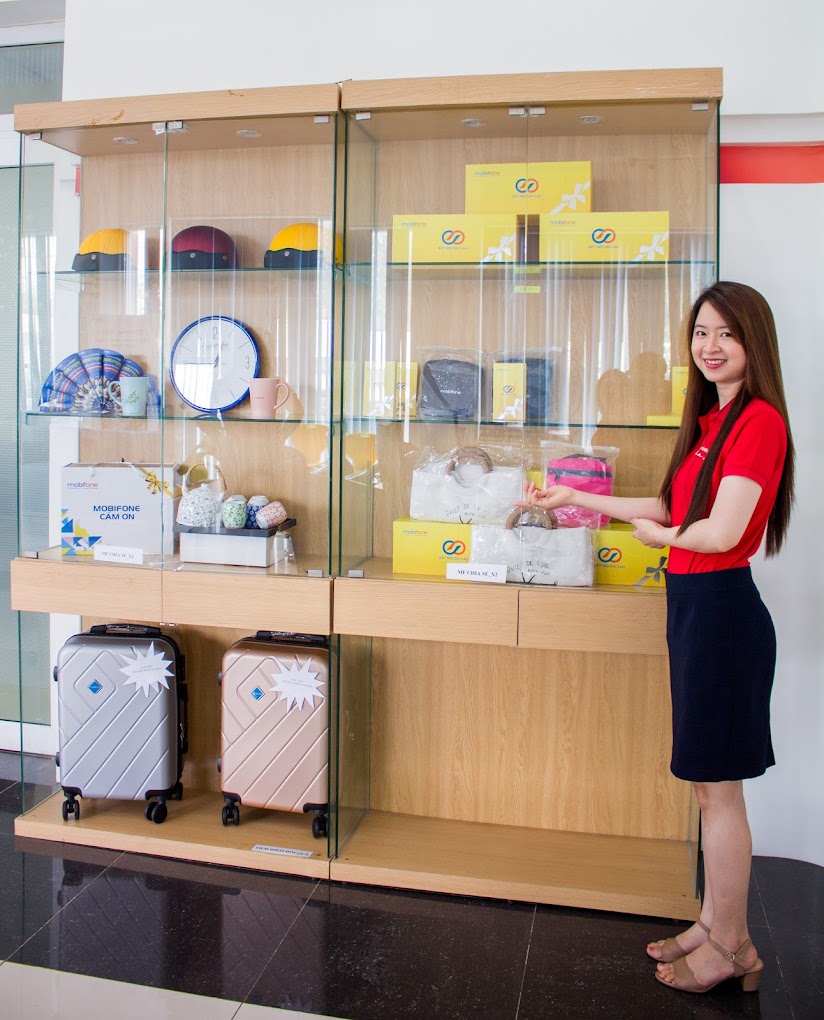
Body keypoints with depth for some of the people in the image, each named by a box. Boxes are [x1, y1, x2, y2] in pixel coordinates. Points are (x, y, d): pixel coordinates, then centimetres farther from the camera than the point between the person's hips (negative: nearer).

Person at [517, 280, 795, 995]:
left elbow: (721, 532, -22)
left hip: (721, 607, -9)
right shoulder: (713, 420, 14)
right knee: (709, 784, 17)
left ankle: (731, 948, 20)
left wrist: (659, 536, -2)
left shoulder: (760, 420, -15)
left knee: (718, 788, 2)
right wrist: (576, 499, 21)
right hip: (695, 605, 9)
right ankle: (714, 924, 32)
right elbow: (675, 508, 19)